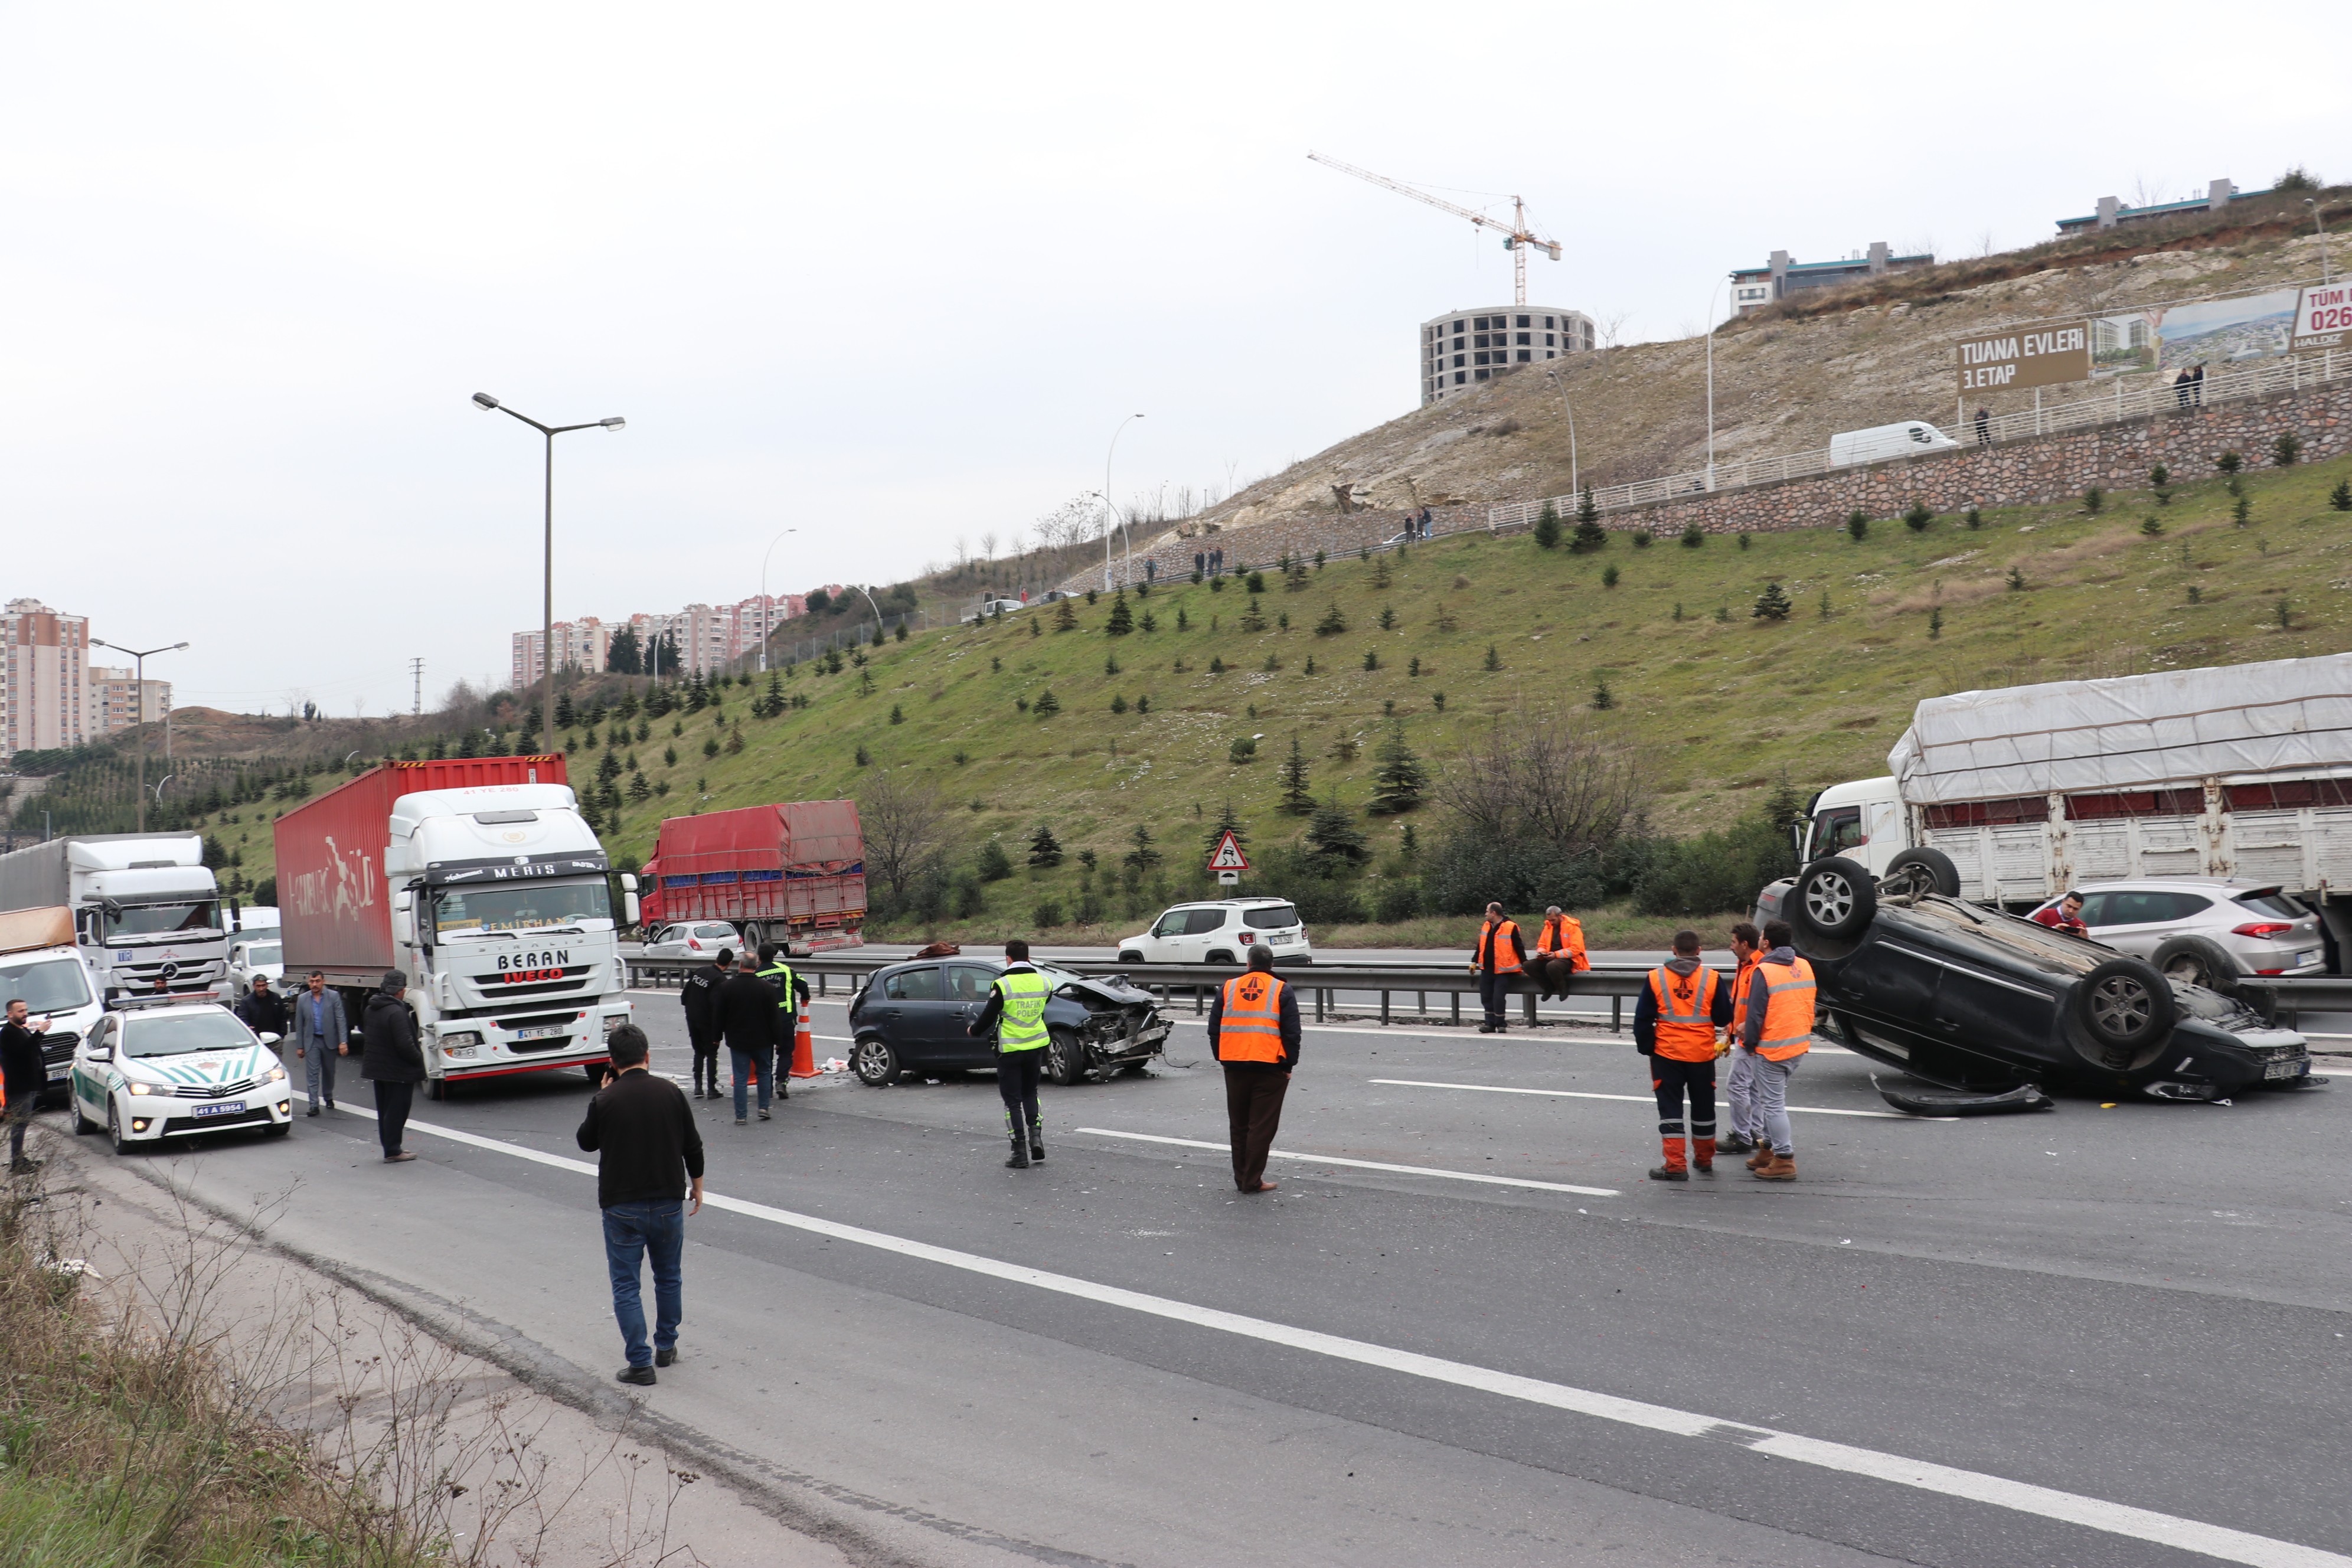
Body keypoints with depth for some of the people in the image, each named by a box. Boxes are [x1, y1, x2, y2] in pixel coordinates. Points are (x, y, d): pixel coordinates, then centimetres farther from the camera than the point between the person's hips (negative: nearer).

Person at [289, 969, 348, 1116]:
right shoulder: (302, 999, 0)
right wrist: (299, 1046, 2)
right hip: (312, 1041, 0)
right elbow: (299, 1025, 4)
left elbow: (341, 1020, -8)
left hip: (329, 1040, 0)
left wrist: (343, 1042, -16)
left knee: (329, 1072, 13)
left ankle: (329, 1098, 33)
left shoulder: (334, 996, -5)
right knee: (312, 1074, -6)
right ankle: (314, 1106, -7)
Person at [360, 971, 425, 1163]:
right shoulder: (396, 1012, -24)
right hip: (397, 1071, -9)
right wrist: (419, 1059, -12)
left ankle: (390, 1148, 23)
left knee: (385, 1111, 16)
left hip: (377, 1068, 9)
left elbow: (365, 1032, 19)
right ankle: (393, 1151, 0)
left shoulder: (371, 1009, 7)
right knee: (396, 1111, -2)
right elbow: (405, 1045, -26)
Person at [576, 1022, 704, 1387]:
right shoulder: (670, 1093, -4)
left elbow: (587, 1142, 6)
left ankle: (640, 1362, 0)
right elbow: (693, 1146, 3)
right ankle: (666, 1347, 31)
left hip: (622, 1207, -3)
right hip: (668, 1203, 3)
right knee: (669, 1277, 21)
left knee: (625, 1285, 4)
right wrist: (696, 1187, 17)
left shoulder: (606, 1101, -12)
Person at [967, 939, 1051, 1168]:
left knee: (1012, 1100, 4)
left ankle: (1020, 1153, 2)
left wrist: (973, 1030, 8)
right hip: (1036, 1046, 4)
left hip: (1010, 1050, -4)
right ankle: (1036, 1136, 5)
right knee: (1030, 1093, 23)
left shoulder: (1003, 985, -16)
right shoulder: (1044, 983, -3)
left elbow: (989, 1016, -12)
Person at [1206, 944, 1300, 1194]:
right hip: (1270, 1068, -3)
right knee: (1262, 1126, 0)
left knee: (1238, 1125, 13)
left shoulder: (1228, 988, 8)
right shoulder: (1282, 991, -1)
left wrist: (1223, 1059, 17)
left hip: (1235, 1067, 3)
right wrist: (1288, 1065, 3)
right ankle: (1252, 1181, -1)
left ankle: (1241, 1178, 18)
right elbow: (1292, 1033, -4)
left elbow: (1214, 1029, 10)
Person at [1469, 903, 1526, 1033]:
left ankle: (1501, 1024, 5)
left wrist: (1525, 965, -5)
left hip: (1502, 970, -7)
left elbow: (1519, 947, -6)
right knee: (1486, 997, 5)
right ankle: (1490, 1023, 13)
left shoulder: (1510, 928, -10)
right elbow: (1480, 946, 20)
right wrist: (1474, 962, 20)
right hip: (1487, 969, 7)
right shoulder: (1486, 927, 11)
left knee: (1498, 997, -8)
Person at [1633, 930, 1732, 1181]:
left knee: (1670, 1108, 4)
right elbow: (1723, 1018, 0)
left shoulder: (1656, 978, -4)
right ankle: (1704, 1160, 30)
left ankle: (1676, 1166, -3)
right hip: (1702, 1054, 1)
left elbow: (1643, 1019, -1)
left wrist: (1646, 1047, 11)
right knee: (1703, 1107, 17)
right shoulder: (1712, 978, -5)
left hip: (1667, 1053, -1)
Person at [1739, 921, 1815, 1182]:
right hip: (1800, 1044, 8)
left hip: (1773, 1048, -8)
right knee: (1775, 1099, 20)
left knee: (1773, 1104, -2)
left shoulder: (1764, 971, -17)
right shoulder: (1804, 967, 7)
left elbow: (1756, 1013, -16)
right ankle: (1769, 1149, 26)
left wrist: (1750, 1042, -2)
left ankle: (1784, 1160, -2)